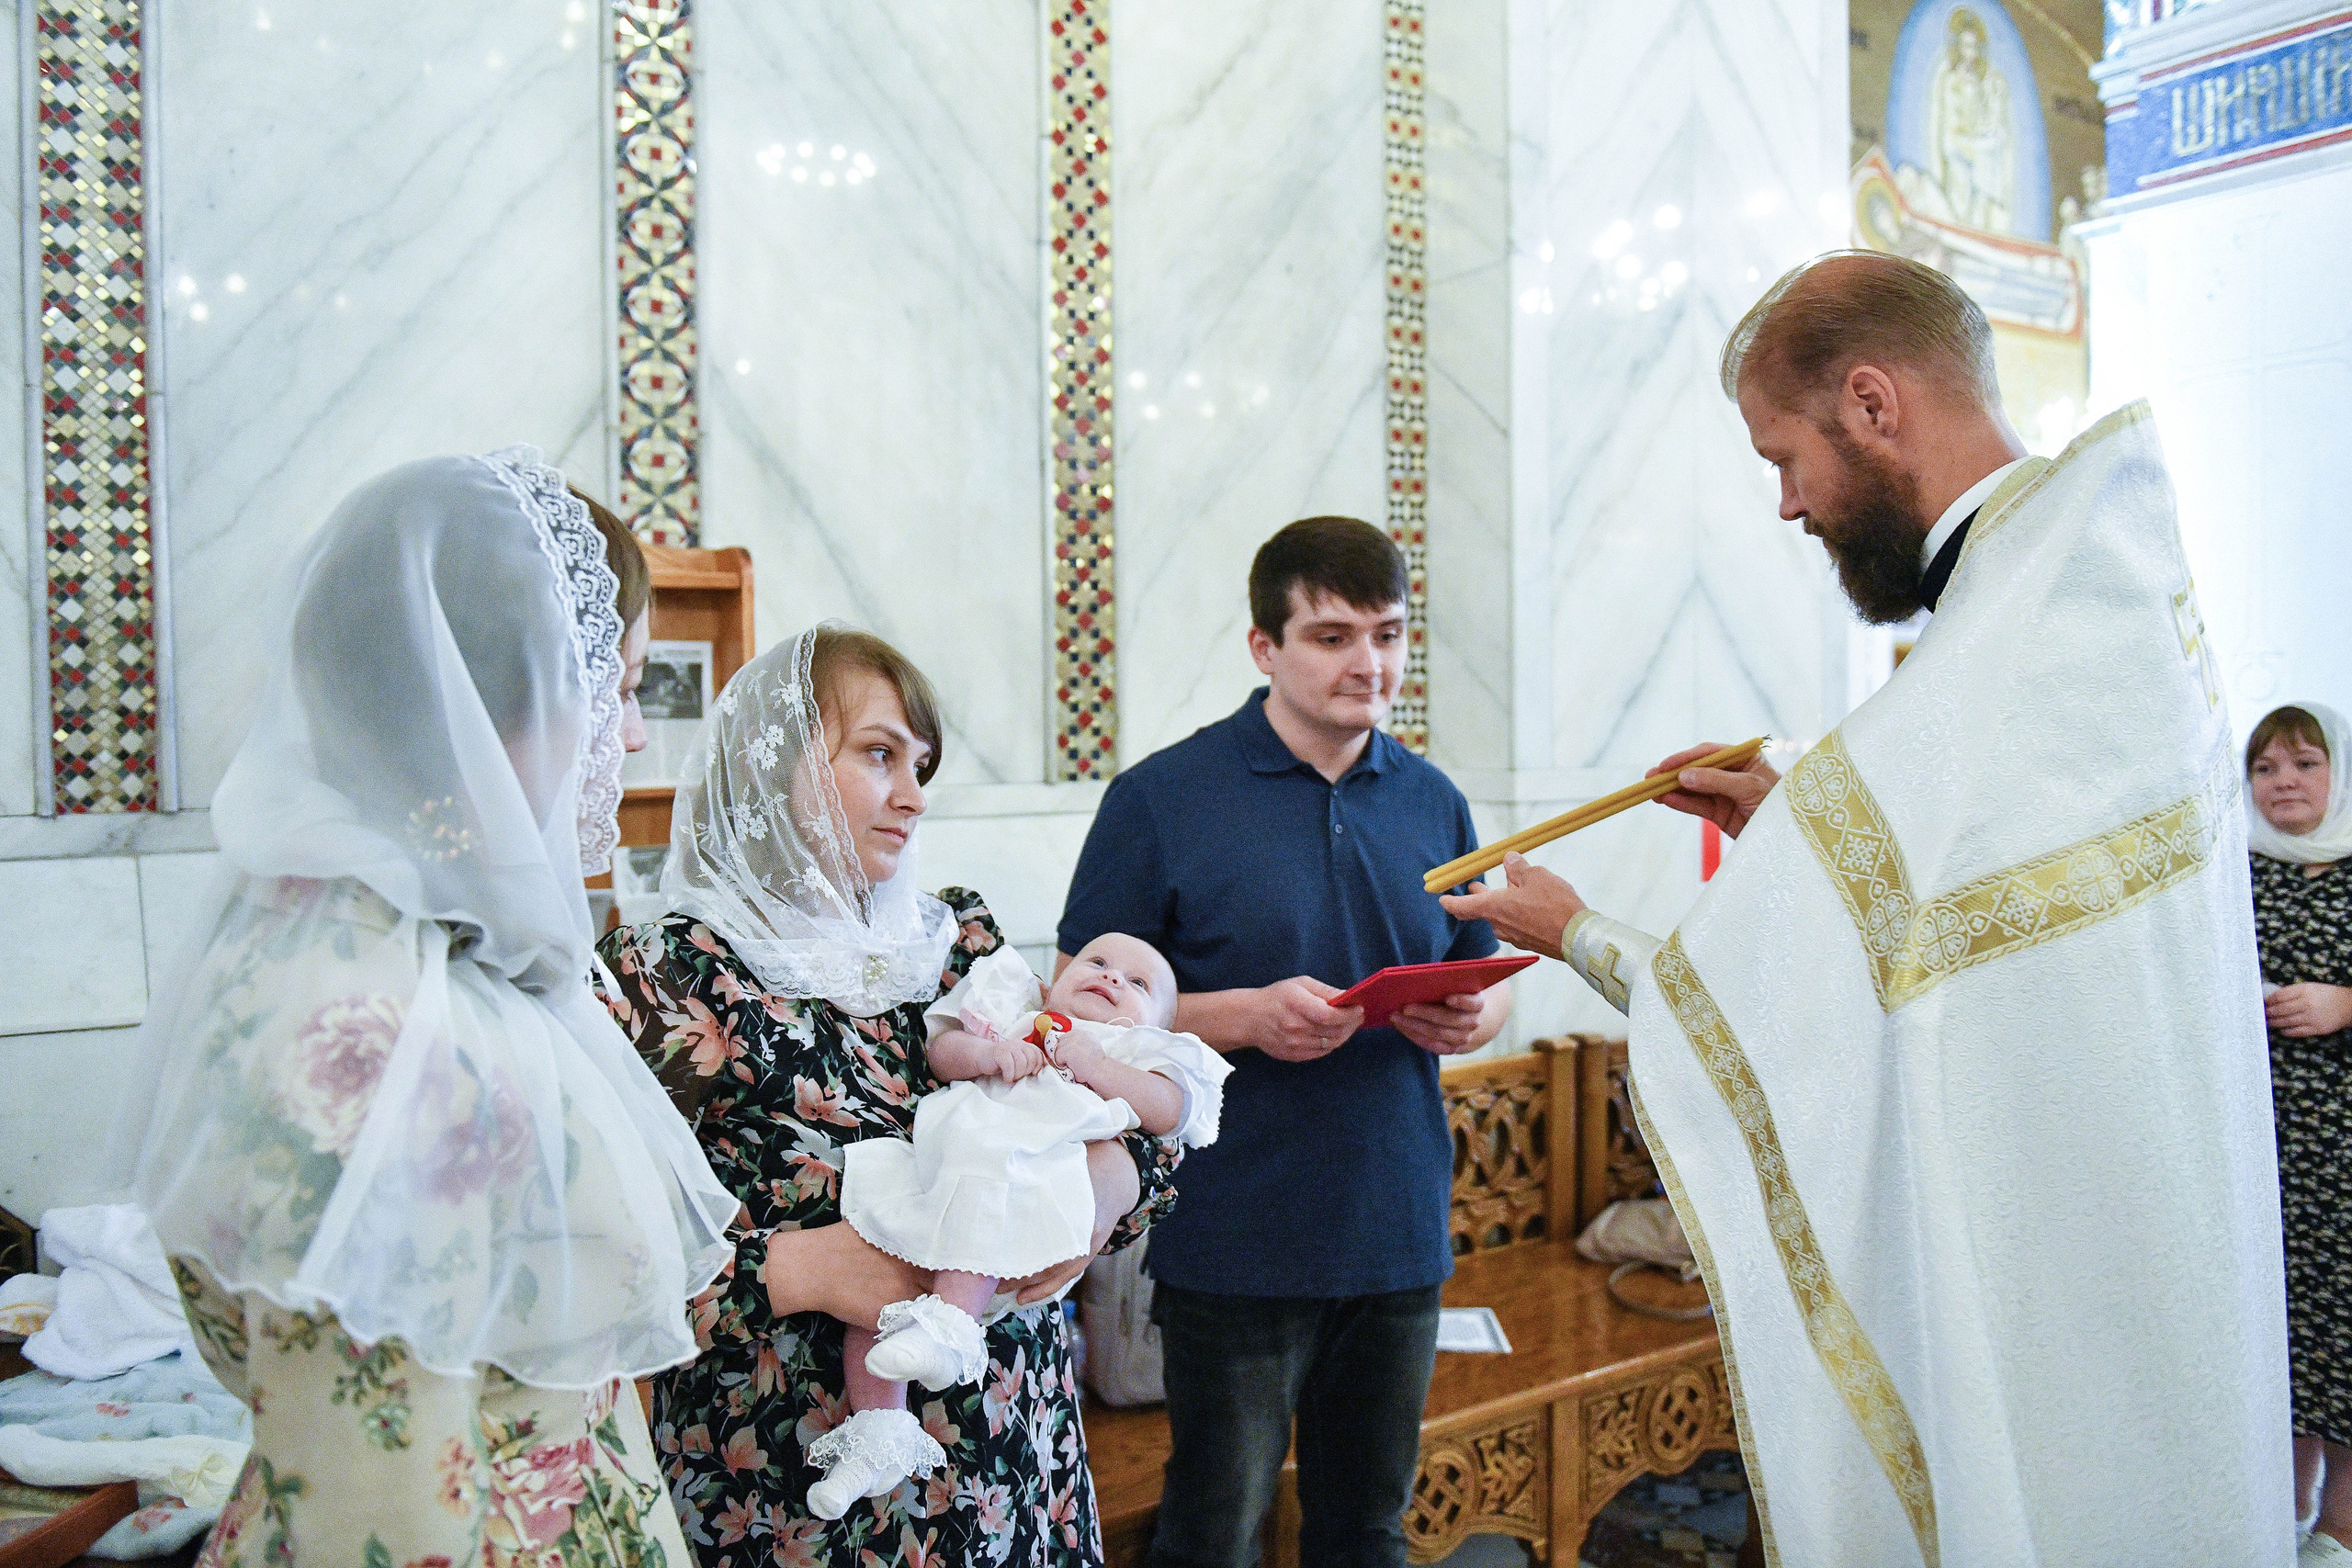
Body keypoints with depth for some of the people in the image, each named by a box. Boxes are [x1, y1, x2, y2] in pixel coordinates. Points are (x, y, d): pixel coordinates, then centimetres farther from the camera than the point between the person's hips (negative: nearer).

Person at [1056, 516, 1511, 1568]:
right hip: (1235, 1248, -4)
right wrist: (1247, 1016, -22)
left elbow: (1487, 983, 17)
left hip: (1400, 1238, 5)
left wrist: (1468, 1019, -7)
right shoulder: (1161, 798, -8)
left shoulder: (1435, 804, 8)